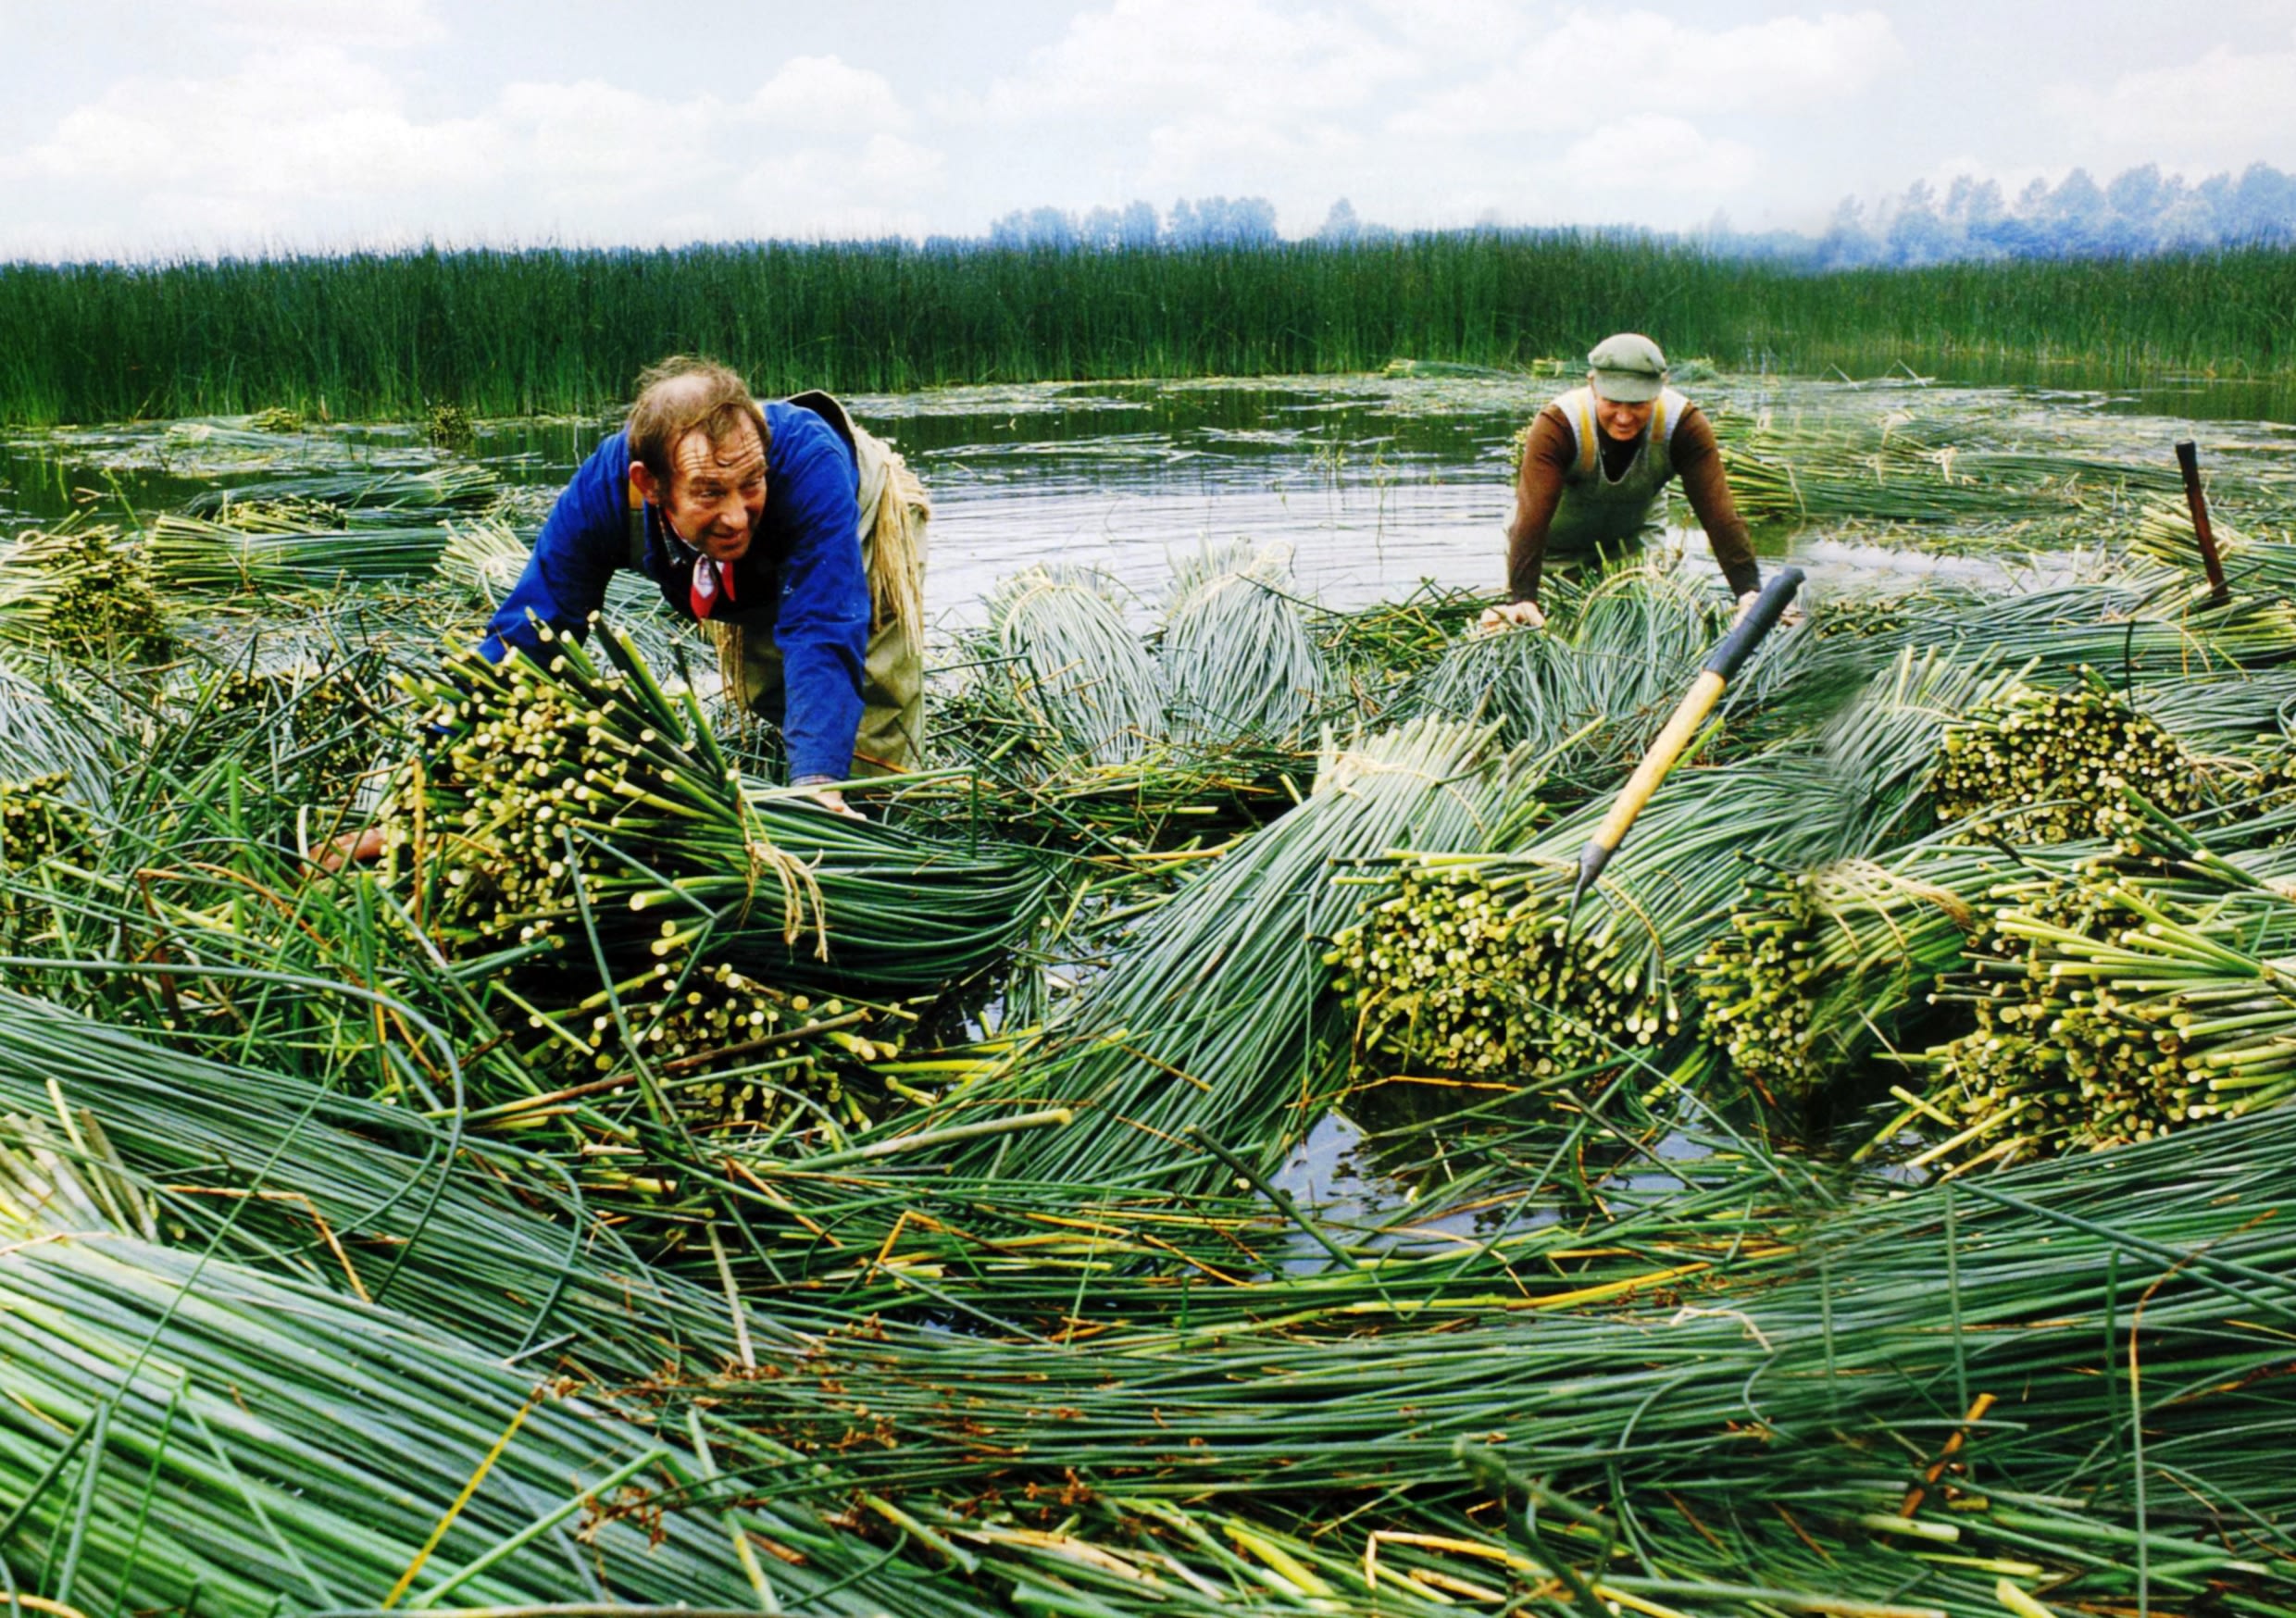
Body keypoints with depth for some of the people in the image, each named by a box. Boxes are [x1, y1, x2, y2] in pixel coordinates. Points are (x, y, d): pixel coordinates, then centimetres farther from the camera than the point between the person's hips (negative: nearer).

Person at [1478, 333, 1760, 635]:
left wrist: (1749, 591, -46)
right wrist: (1522, 598, -56)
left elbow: (1717, 510, -35)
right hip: (1557, 544, -3)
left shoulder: (1684, 424, -29)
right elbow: (1533, 514, -46)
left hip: (1635, 536, 3)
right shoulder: (1557, 425, -36)